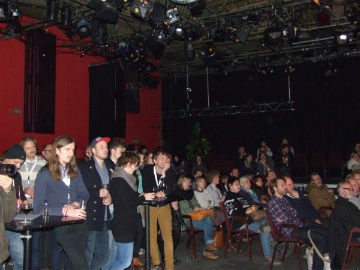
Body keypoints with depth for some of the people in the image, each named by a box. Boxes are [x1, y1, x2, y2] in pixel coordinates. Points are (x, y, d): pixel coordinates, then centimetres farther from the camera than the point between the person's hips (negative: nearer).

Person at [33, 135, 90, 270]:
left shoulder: (74, 170, 14)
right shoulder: (45, 174, -2)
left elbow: (84, 195, 14)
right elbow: (38, 207, -10)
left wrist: (76, 204, -7)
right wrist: (65, 211, -19)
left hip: (79, 222, 5)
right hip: (60, 225, -5)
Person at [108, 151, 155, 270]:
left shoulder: (124, 178, 15)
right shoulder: (119, 180, -17)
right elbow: (126, 203, -21)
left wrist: (139, 195, 4)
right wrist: (143, 197, -9)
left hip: (127, 224, 11)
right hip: (123, 226, -11)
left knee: (120, 259, 16)